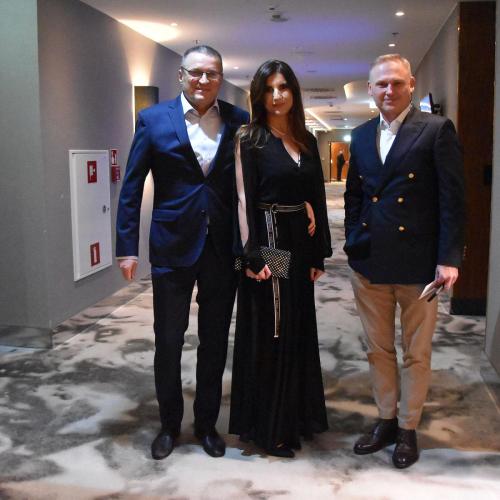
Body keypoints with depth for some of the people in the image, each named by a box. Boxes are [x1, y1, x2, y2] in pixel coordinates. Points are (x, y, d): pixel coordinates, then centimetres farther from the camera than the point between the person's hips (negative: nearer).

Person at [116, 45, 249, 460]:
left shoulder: (239, 121, 2)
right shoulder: (154, 120, -1)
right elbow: (132, 187, 0)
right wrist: (127, 246, -4)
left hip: (224, 249, 1)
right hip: (173, 247, -1)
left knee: (215, 341, 12)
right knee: (168, 340, 9)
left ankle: (207, 423, 30)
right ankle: (170, 424, 29)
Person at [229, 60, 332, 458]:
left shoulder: (307, 141, 11)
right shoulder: (249, 139, -5)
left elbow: (317, 197, 11)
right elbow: (244, 198, -11)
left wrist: (319, 253, 7)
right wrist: (253, 255, -18)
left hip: (300, 244, 6)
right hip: (268, 241, -6)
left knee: (299, 330, 14)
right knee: (269, 335, 1)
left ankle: (297, 415, 30)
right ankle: (268, 426, 15)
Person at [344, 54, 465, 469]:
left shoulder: (436, 130, -5)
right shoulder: (362, 136, 11)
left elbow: (452, 198, -8)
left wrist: (449, 258, -13)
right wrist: (353, 244, 8)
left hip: (418, 263, -4)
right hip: (369, 263, 5)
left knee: (416, 353, 9)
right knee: (378, 349, 14)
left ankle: (408, 430, 26)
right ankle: (386, 421, 31)